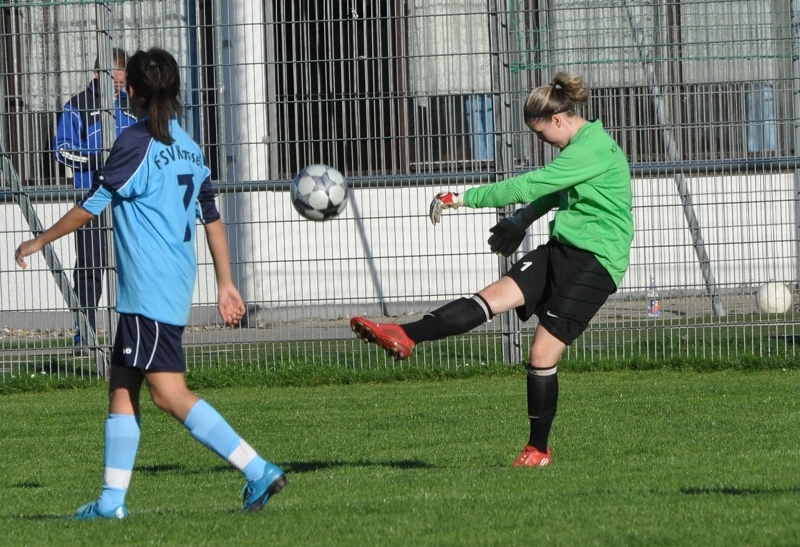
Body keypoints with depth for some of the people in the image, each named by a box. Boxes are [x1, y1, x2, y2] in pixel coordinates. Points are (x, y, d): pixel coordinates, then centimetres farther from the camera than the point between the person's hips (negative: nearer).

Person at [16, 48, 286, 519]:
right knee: (122, 387, 14)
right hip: (177, 288, 9)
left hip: (149, 290, -9)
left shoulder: (136, 144, -10)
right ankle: (112, 500, 14)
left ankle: (259, 471, -18)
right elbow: (212, 219, 14)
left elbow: (90, 207, -7)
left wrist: (41, 241, 7)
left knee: (168, 392, -11)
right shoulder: (189, 149, 13)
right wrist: (226, 284, 19)